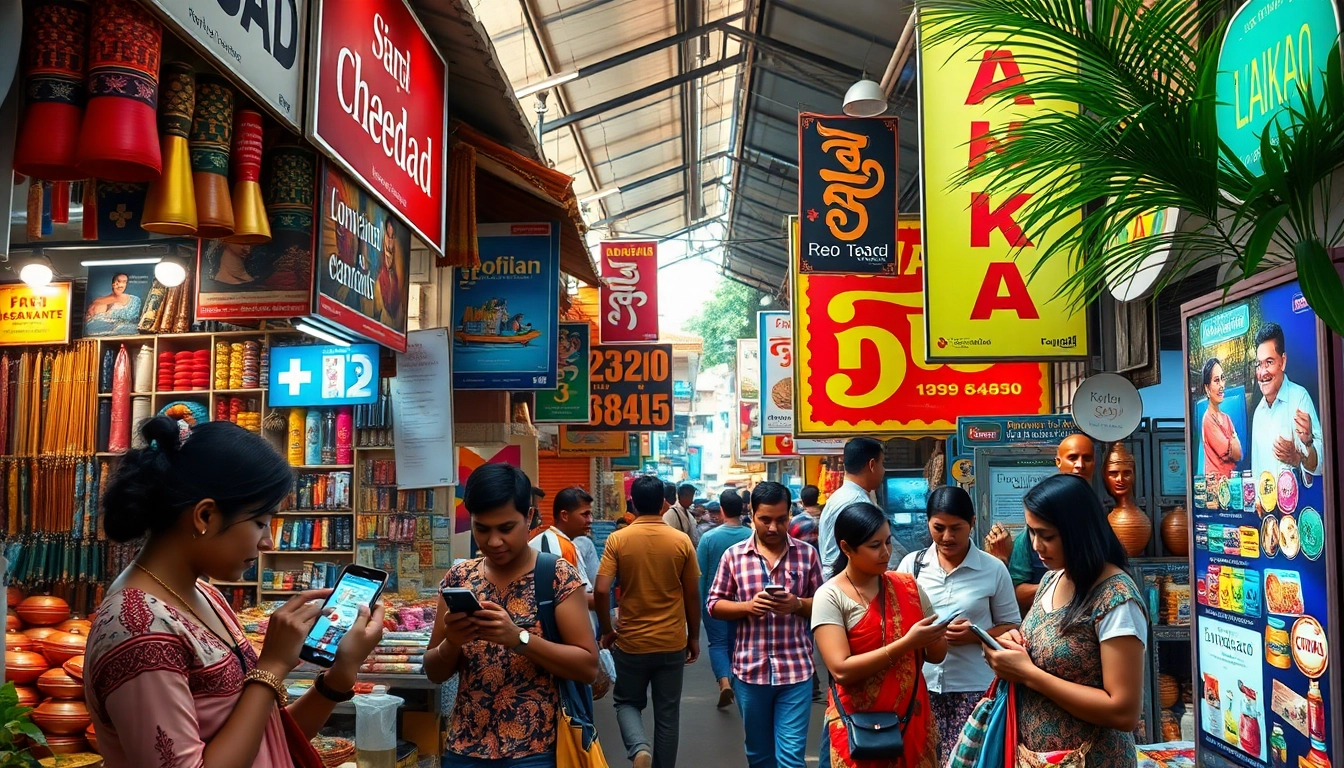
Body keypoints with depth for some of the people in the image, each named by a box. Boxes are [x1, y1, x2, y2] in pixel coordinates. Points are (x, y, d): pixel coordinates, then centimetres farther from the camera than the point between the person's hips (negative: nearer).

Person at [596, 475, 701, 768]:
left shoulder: (617, 540, -8)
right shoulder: (681, 541, -5)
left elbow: (602, 590, -13)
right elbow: (693, 595, 0)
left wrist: (607, 631, 2)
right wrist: (694, 637, 12)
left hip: (631, 641, -1)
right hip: (672, 642, 1)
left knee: (627, 703, 17)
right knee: (667, 713, 13)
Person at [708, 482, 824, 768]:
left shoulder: (807, 554, 1)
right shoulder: (734, 555, 0)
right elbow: (714, 604, 3)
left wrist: (798, 604, -16)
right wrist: (747, 606, -15)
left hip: (796, 670, -1)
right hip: (750, 669, 1)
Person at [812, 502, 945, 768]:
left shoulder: (908, 586, 2)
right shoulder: (830, 596, -11)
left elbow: (936, 655, 7)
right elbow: (841, 670, -20)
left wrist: (936, 638, -15)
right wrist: (906, 643, -24)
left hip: (913, 720, 4)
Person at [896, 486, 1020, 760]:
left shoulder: (993, 568, -1)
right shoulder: (911, 564, 3)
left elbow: (1011, 627, 5)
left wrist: (975, 635, -12)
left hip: (974, 688, -1)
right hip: (921, 685, 2)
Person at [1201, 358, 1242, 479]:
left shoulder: (1227, 418, 13)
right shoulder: (1208, 419, -8)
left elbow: (1239, 454, 7)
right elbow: (1236, 455, -7)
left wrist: (1226, 454, -9)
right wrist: (1233, 439, 8)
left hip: (1231, 478, 5)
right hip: (1215, 479, -5)